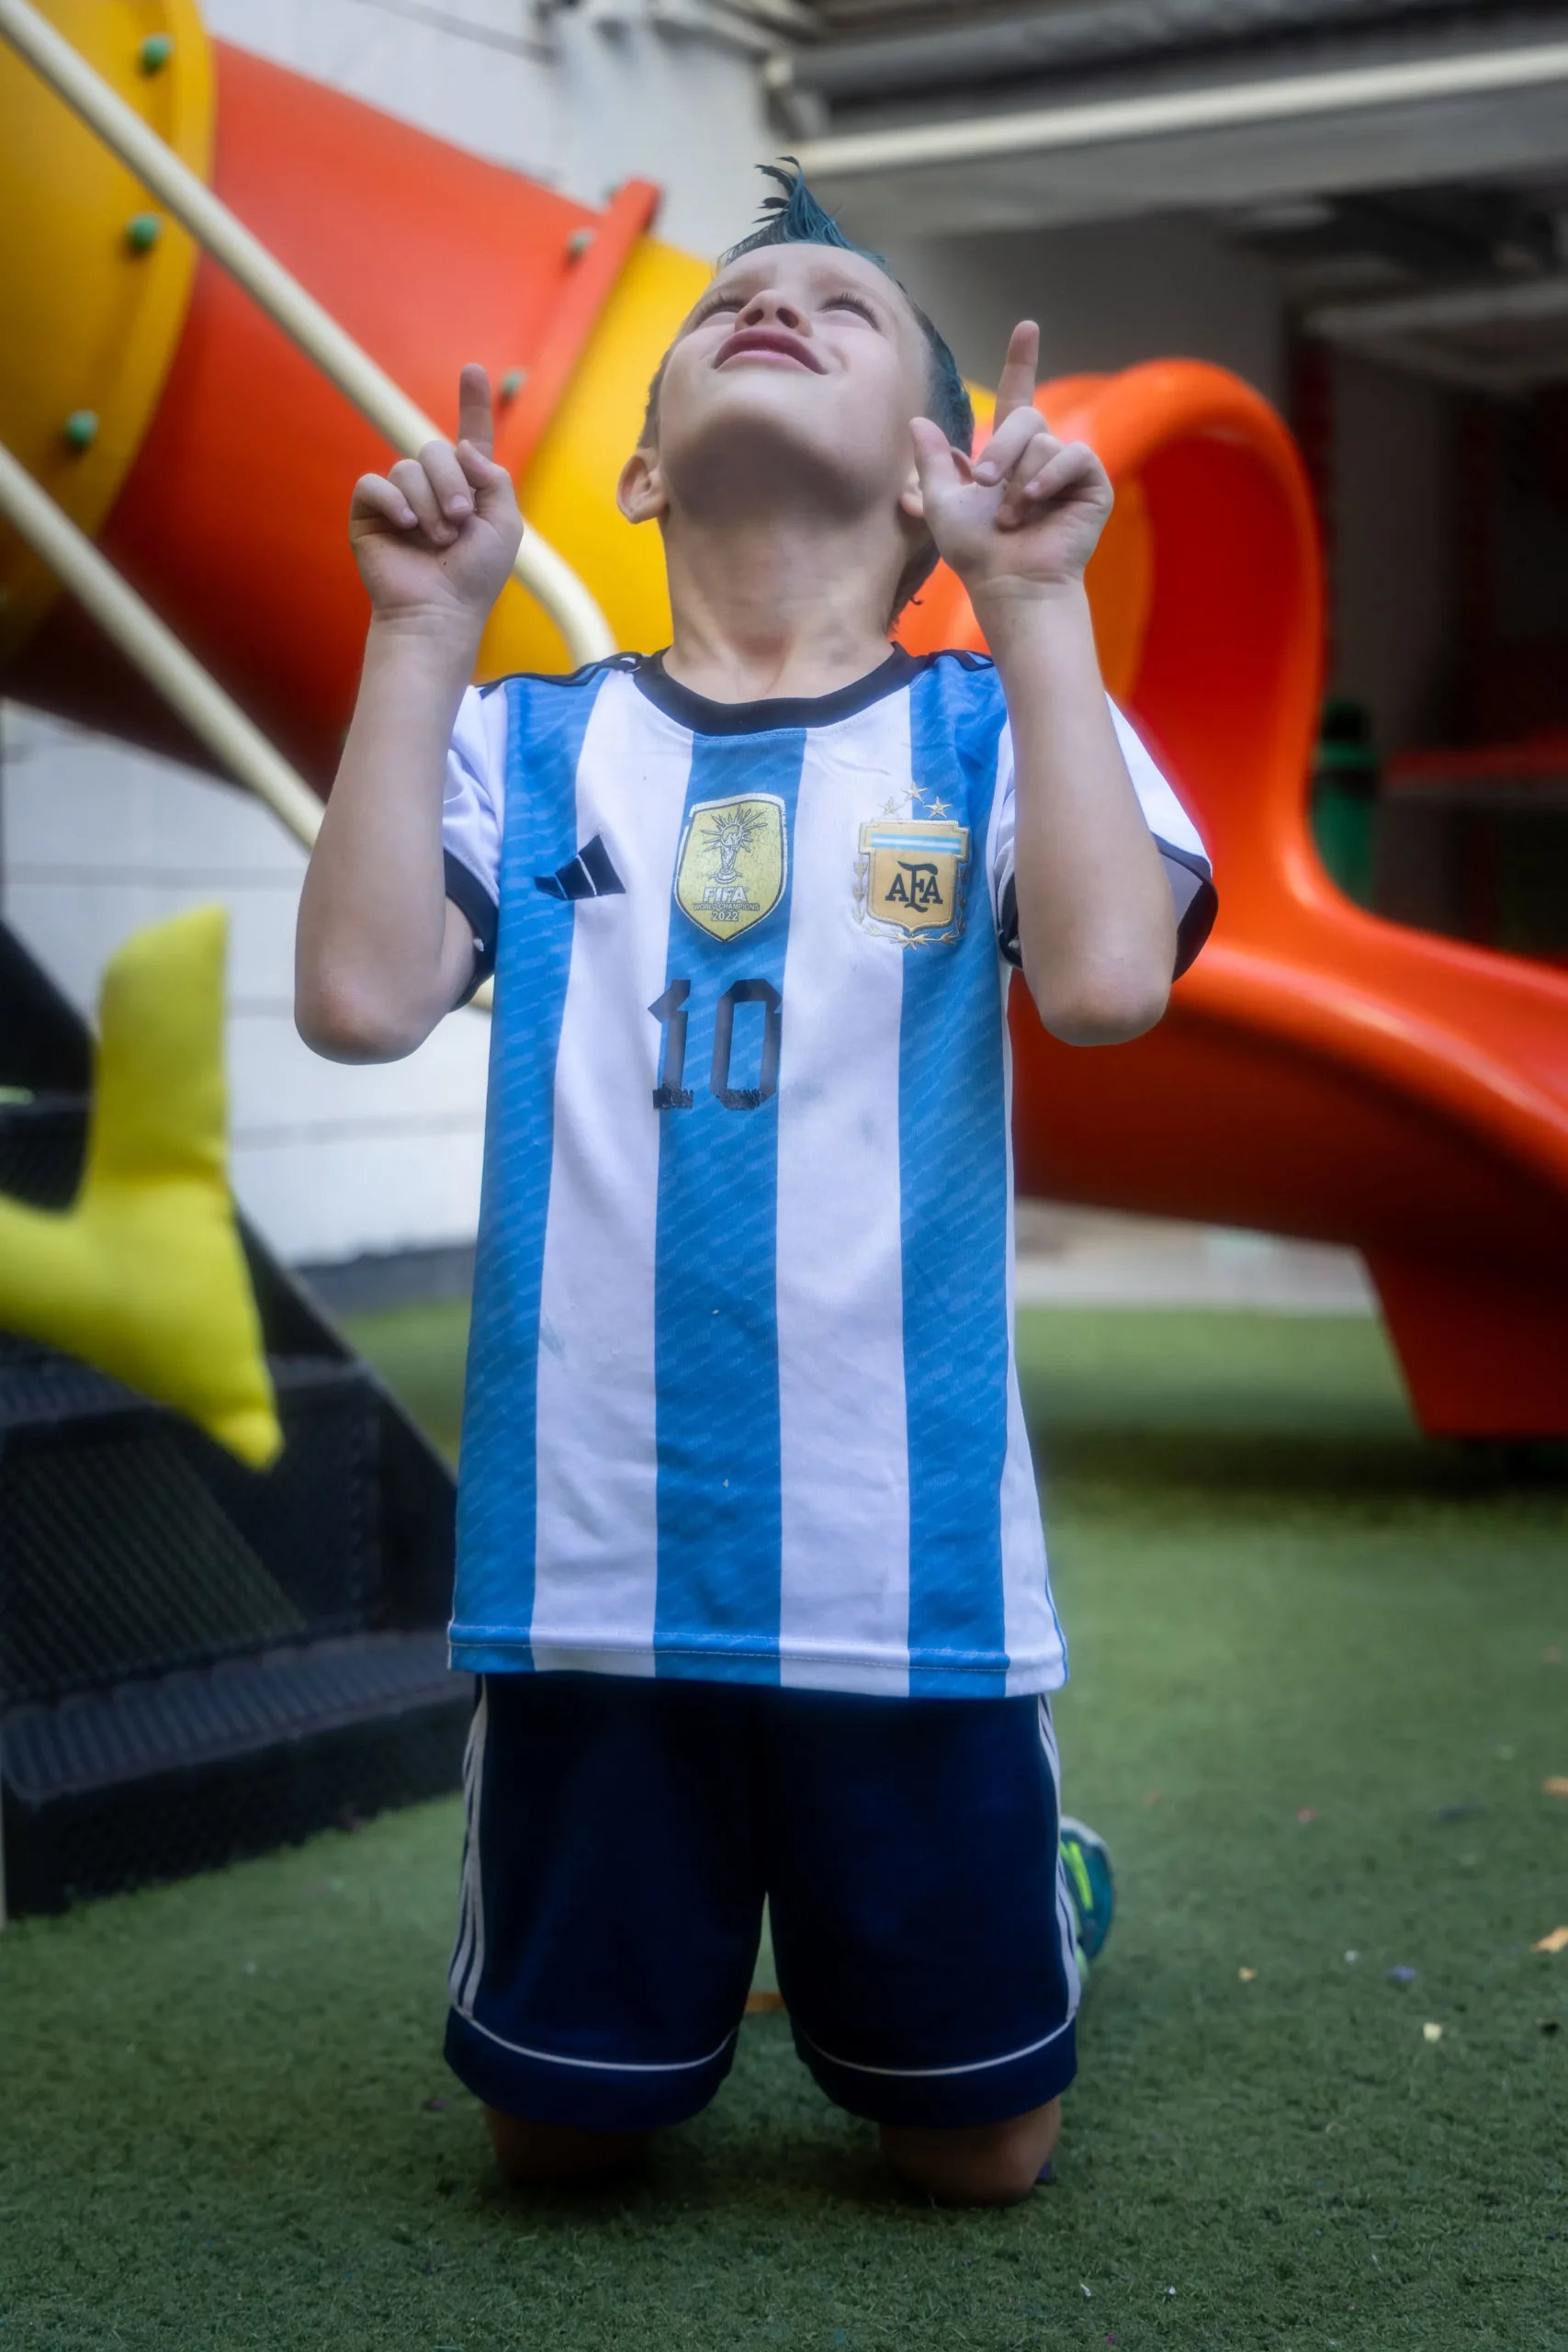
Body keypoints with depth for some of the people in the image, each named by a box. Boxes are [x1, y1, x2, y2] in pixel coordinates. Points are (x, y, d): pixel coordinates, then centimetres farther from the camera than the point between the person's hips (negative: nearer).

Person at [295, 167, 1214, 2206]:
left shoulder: (992, 728, 1)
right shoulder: (531, 740, 5)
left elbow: (1111, 979, -19)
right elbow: (362, 1000, -11)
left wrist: (1036, 599, -15)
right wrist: (423, 630, -10)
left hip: (907, 1565, -1)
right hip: (591, 1560, 1)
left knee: (978, 2151, 15)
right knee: (559, 2131, 16)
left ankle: (1042, 1893, 45)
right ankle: (687, 1942, 46)